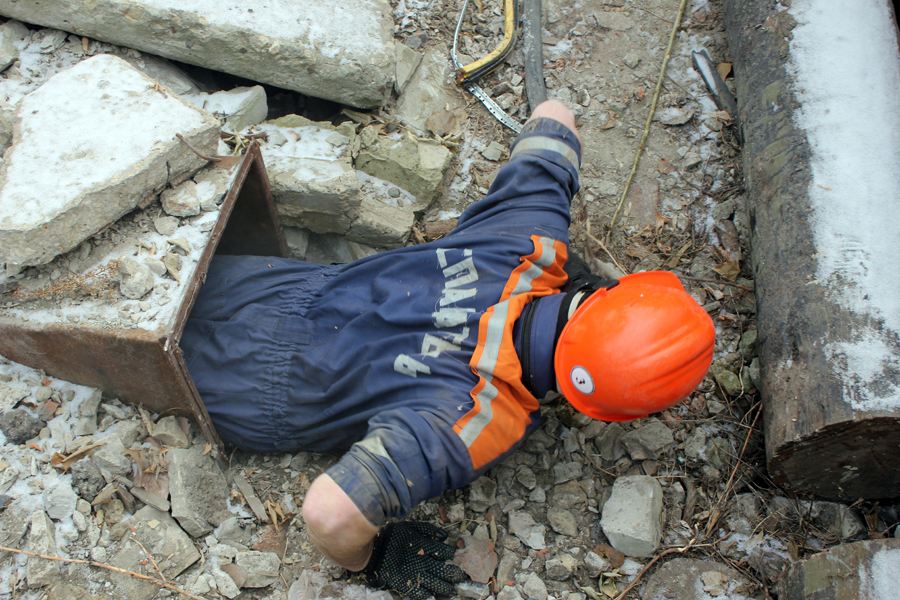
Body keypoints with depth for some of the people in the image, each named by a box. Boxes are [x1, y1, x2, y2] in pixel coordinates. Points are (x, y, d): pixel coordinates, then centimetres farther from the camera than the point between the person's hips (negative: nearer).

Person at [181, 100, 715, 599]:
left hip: (294, 287, 4)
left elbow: (553, 115, -6)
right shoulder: (475, 425, -38)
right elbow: (331, 512, -47)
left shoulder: (536, 236, -24)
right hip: (265, 396, -4)